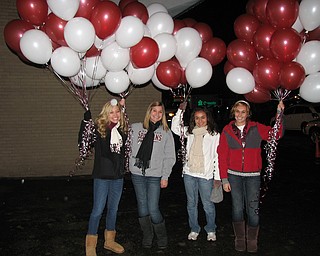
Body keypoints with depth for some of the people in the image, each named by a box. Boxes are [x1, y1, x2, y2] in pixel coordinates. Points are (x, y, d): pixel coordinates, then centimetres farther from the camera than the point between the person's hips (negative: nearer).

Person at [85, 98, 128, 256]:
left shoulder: (122, 129, 5)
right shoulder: (99, 128, -9)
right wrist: (87, 112, -15)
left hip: (118, 176, 5)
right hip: (102, 176, -5)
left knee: (113, 209, 16)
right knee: (98, 210, 0)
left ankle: (109, 240, 33)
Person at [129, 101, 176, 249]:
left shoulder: (166, 132, 7)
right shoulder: (135, 128, 9)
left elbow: (169, 157, 5)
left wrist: (165, 176, -3)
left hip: (155, 176, -1)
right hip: (138, 173, 2)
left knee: (153, 209, -5)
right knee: (142, 208, 7)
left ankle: (161, 237, 19)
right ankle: (147, 237, 26)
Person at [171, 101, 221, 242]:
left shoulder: (214, 134, -3)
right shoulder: (190, 132, 9)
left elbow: (217, 156, -3)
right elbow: (175, 127, 9)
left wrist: (217, 176, -5)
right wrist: (180, 110, 1)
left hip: (206, 175, -4)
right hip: (189, 173, 4)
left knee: (208, 204, 4)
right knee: (191, 203, 13)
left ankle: (211, 230, 24)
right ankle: (194, 229, 28)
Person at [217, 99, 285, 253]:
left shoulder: (256, 128, 1)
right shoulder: (227, 131, 1)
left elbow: (276, 134, -5)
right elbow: (222, 156, 1)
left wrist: (279, 114, -13)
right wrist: (224, 179, -2)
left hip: (253, 176, 0)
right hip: (234, 175, 1)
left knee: (253, 209, -2)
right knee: (237, 208, 7)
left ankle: (252, 241, 16)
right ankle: (239, 239, 23)